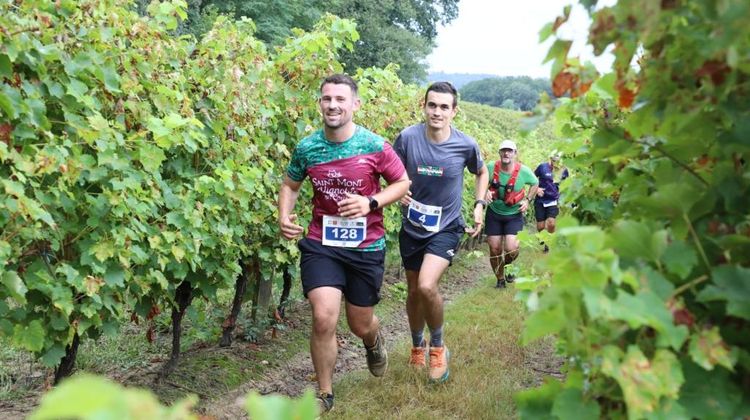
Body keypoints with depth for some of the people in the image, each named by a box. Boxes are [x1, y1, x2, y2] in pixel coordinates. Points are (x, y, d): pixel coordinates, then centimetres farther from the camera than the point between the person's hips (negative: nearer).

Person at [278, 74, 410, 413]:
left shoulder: (374, 146, -12)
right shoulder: (306, 148, -5)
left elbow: (402, 183, -1)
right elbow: (290, 185, 11)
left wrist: (371, 202, -19)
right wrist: (284, 217, -8)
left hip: (366, 247, 0)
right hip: (320, 244, 1)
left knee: (360, 325, 13)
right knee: (324, 318, -15)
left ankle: (374, 342, 54)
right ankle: (325, 394, 9)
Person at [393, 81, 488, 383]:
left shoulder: (465, 145, -11)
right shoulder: (408, 137, -12)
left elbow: (481, 172, 10)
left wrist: (479, 205, 1)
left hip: (446, 227, -2)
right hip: (412, 226, 3)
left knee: (427, 286, -23)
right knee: (414, 291, 15)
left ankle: (437, 346, 3)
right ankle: (417, 346, 41)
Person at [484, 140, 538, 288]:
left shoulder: (524, 171, -15)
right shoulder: (491, 167, -14)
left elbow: (535, 184, 6)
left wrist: (527, 200, -5)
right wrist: (486, 191, -13)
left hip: (514, 215, -1)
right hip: (494, 213, 1)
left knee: (511, 249, -15)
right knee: (494, 249, 1)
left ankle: (508, 266, 22)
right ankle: (500, 279, 24)